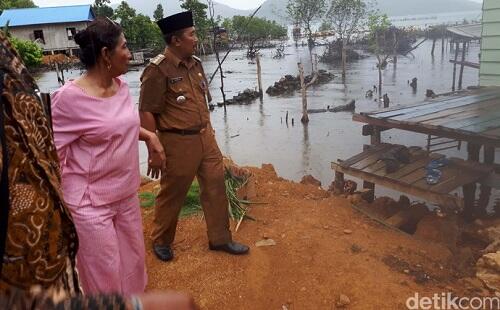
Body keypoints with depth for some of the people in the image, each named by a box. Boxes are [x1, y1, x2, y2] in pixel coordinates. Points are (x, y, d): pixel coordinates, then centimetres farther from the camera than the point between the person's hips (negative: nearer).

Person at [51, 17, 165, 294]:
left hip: (127, 195, 7)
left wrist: (149, 136, 4)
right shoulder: (70, 97, -20)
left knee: (133, 263, 22)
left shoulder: (121, 86, 1)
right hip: (90, 204, -7)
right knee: (105, 275, 9)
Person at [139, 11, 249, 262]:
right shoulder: (158, 70, -16)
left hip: (205, 137, 7)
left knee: (215, 186, 12)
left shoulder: (195, 63, 7)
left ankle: (220, 239, 29)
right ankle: (161, 241, 33)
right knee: (172, 195, 10)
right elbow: (146, 113, -16)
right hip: (178, 143, -7)